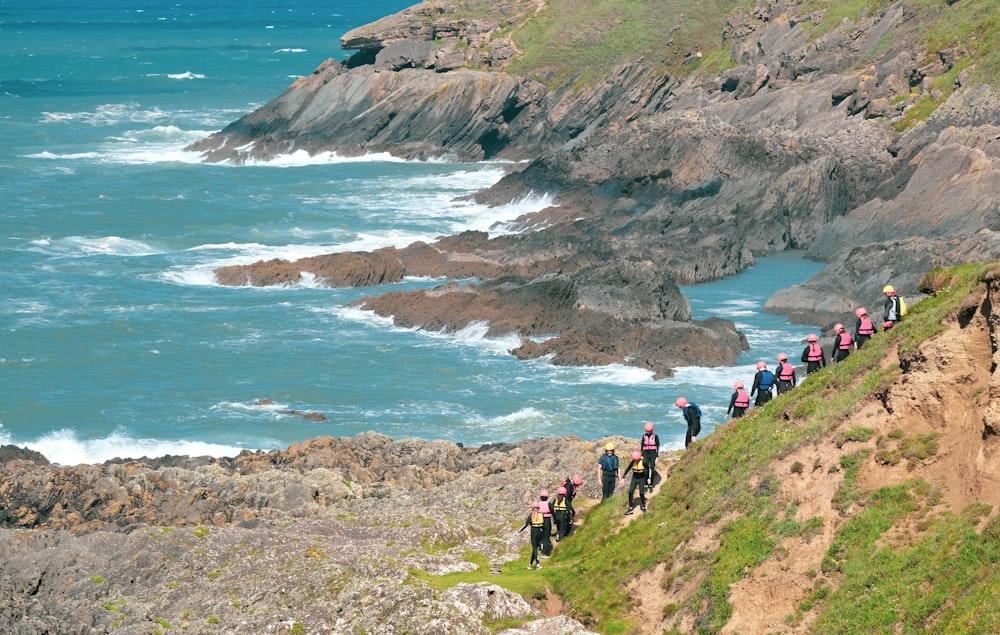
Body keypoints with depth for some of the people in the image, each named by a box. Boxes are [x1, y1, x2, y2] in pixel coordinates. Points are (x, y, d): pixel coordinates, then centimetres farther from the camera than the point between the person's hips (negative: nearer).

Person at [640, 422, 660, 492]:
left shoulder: (655, 436, -2)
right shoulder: (643, 436, 6)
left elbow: (658, 447, -1)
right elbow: (641, 447, 10)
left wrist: (657, 457, -6)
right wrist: (641, 456, 4)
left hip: (653, 454, -2)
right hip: (646, 454, 2)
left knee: (652, 470, -3)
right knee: (645, 470, -6)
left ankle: (651, 485, 7)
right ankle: (646, 485, -2)